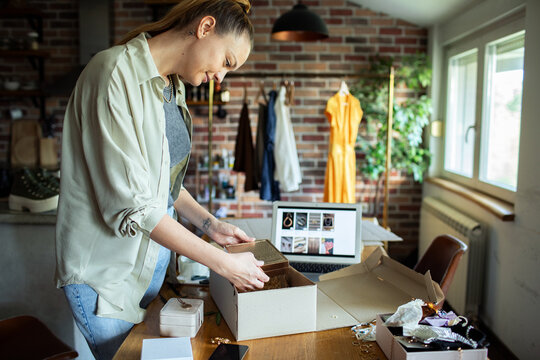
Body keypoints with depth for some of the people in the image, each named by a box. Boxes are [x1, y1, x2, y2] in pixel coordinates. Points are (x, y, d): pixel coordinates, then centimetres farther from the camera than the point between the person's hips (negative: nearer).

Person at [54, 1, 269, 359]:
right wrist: (223, 262, -22)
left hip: (154, 254, 8)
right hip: (107, 269, -8)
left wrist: (210, 224, 3)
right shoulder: (116, 74, -22)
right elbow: (130, 205, -26)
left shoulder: (173, 85, 6)